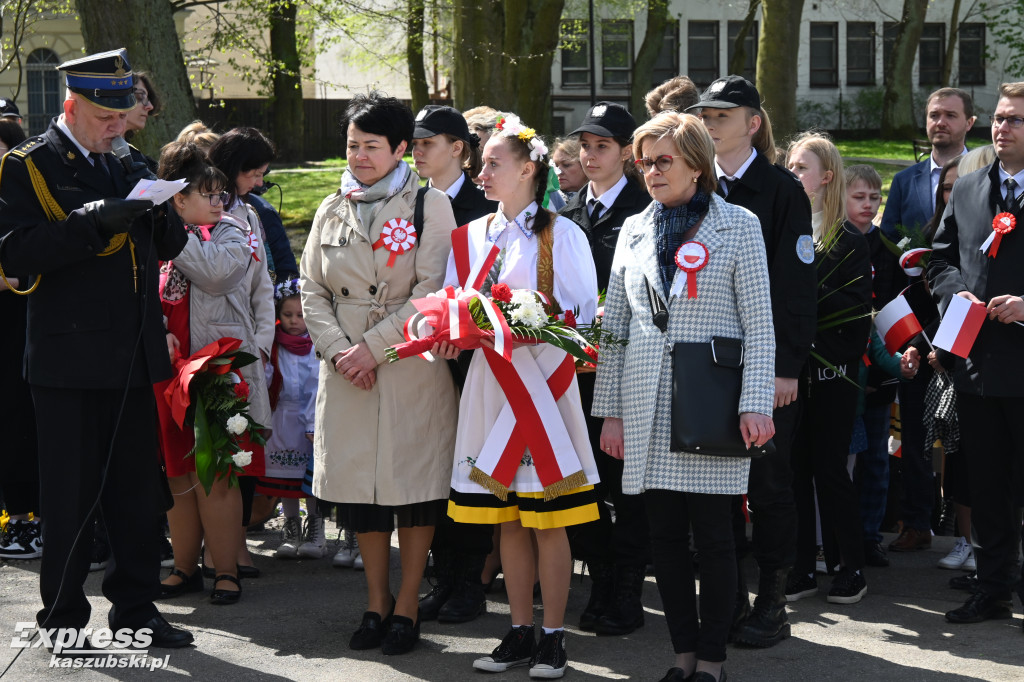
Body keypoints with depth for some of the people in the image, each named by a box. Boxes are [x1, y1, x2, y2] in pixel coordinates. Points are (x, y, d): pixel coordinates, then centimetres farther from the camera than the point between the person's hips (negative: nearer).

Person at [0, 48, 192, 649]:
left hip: (135, 359, 6)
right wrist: (93, 220, -24)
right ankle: (64, 618, 11)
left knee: (138, 489, 11)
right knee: (71, 495, 2)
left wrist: (161, 217, -4)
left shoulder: (126, 166, 16)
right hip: (71, 359, -6)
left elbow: (165, 249, 19)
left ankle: (135, 606, 21)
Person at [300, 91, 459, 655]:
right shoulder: (332, 211, 13)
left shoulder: (429, 206, -1)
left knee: (414, 484, 0)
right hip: (346, 371, 4)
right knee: (359, 487, 6)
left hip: (411, 368, -4)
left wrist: (374, 346, -14)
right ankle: (377, 603, 18)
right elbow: (312, 290, 10)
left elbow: (431, 291, -9)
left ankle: (407, 608, 9)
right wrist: (338, 351, -6)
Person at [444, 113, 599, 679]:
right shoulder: (472, 235, 12)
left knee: (547, 518, -2)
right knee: (507, 518, 8)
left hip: (543, 379, -5)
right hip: (491, 379, 5)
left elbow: (583, 314, -4)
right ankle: (520, 633, 16)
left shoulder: (561, 234, -3)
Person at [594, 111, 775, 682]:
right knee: (665, 533, 5)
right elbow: (615, 325, 14)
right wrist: (610, 410, 10)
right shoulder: (635, 231, 13)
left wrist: (756, 404, -12)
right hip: (648, 406, 4)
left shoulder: (739, 226, 1)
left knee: (713, 533, -2)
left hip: (711, 401, -4)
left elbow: (760, 325, -3)